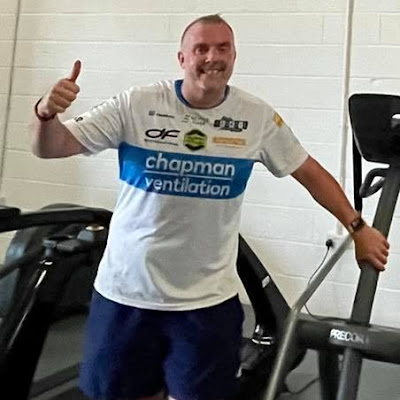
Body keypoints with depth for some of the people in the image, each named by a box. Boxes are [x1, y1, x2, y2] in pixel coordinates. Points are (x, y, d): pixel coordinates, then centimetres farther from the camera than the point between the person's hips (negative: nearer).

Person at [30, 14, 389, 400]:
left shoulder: (258, 116, -4)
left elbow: (309, 171, 8)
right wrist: (47, 114, -31)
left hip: (207, 299, 0)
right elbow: (51, 148, -9)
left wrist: (357, 228, 10)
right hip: (125, 291, 1)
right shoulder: (137, 104, -10)